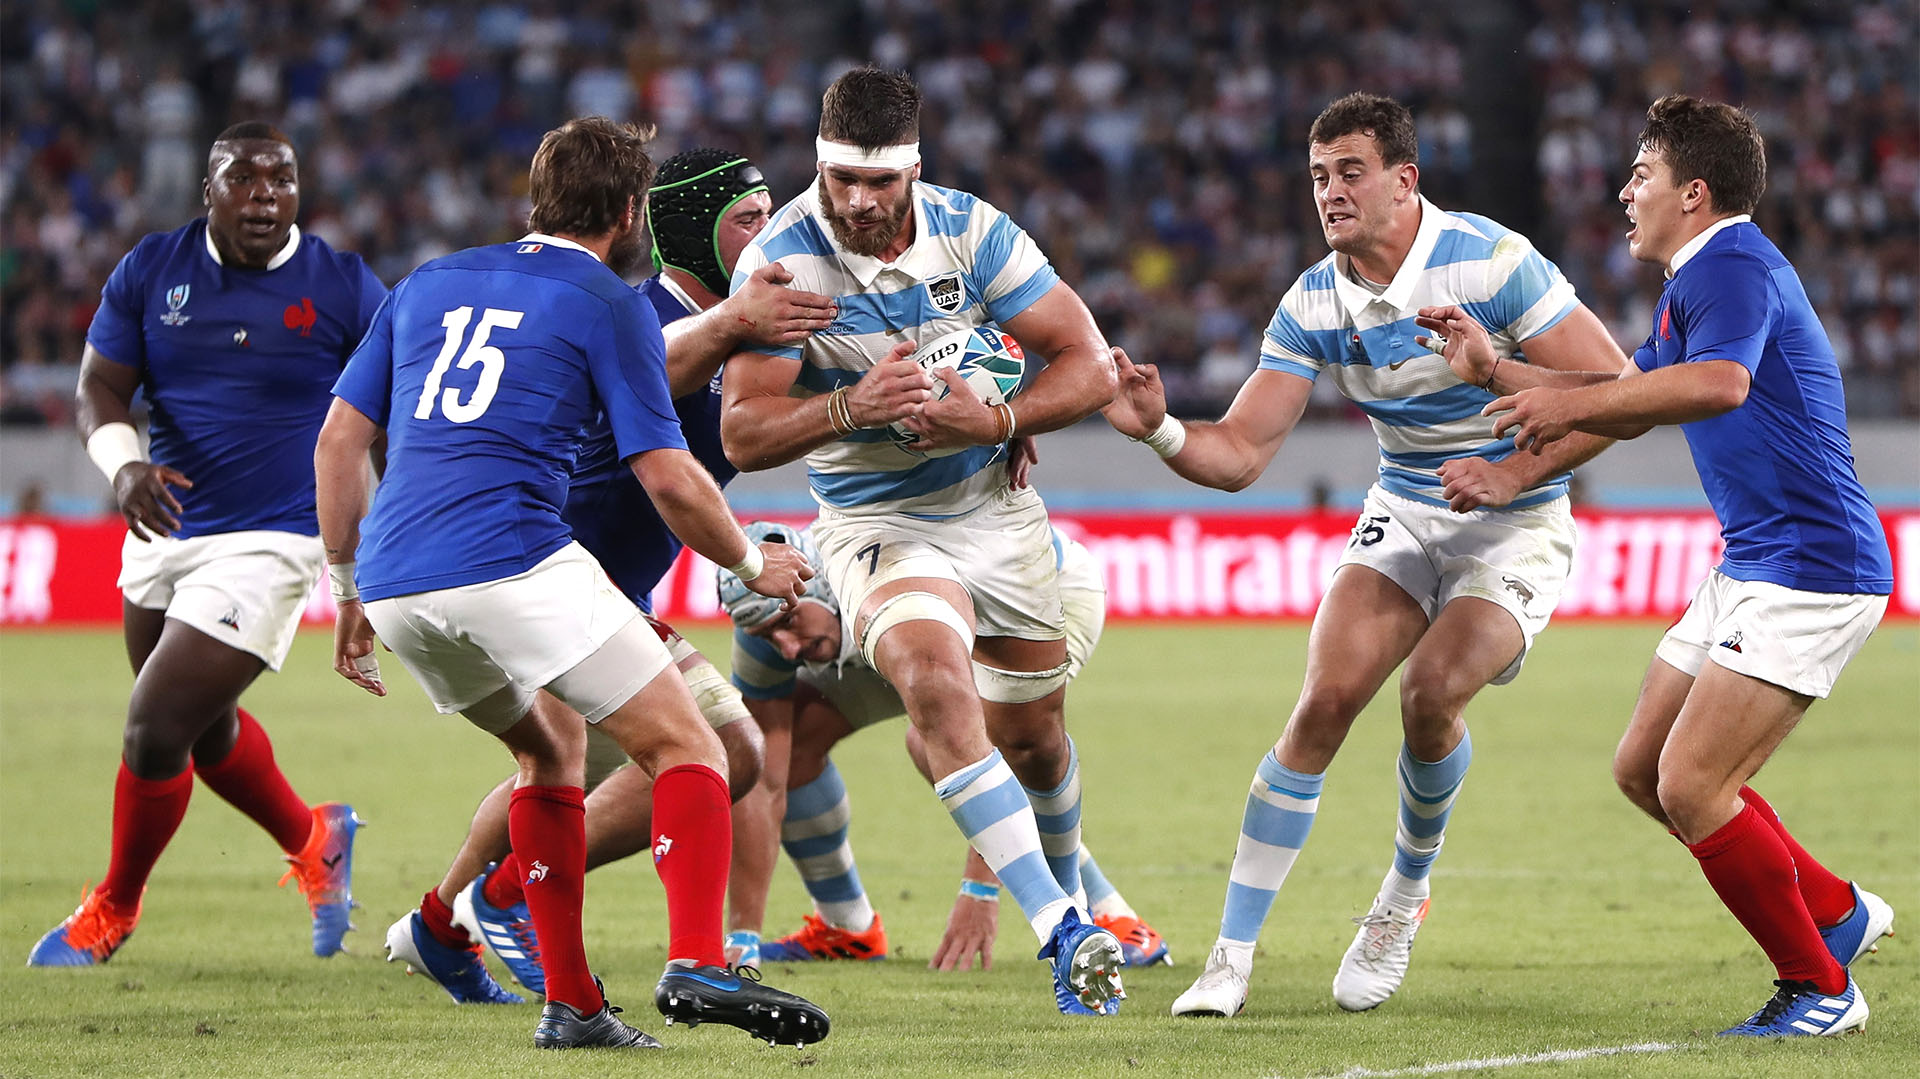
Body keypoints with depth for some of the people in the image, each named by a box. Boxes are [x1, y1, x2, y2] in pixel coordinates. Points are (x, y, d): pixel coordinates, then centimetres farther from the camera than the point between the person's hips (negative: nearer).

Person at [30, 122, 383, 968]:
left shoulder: (343, 289, -9)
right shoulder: (151, 271, -1)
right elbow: (100, 387, -2)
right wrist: (123, 466, -23)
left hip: (268, 542, -5)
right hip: (165, 529, 5)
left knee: (155, 730, -10)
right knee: (203, 726, 20)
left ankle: (113, 911, 14)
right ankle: (313, 841, 48)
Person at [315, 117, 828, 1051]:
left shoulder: (428, 284, 23)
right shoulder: (609, 304, 6)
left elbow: (339, 439, 21)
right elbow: (671, 483, 2)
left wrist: (348, 590, 26)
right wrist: (752, 565, 19)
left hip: (395, 583, 7)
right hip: (512, 566, -6)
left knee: (550, 744, 27)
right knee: (686, 748, 0)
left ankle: (569, 1003, 19)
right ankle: (696, 965, -23)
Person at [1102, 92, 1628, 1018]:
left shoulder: (1491, 262, -20)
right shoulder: (1311, 306, -6)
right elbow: (1238, 454, -7)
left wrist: (1512, 475, -26)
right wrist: (1158, 429, -27)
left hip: (1517, 523, -4)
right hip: (1403, 515, 4)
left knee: (1431, 693, -26)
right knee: (1326, 697, -14)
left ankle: (1407, 892, 4)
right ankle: (1232, 956, -10)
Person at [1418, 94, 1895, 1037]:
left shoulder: (1733, 266, -17)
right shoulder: (1693, 283, 18)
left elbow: (1720, 383, -37)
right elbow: (1630, 401, 30)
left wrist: (1572, 405, -33)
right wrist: (1494, 372, 23)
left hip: (1810, 571, -11)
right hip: (1747, 569, 11)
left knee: (1691, 787, -14)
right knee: (1643, 771, 12)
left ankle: (1820, 988, 1)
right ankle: (1837, 913, 23)